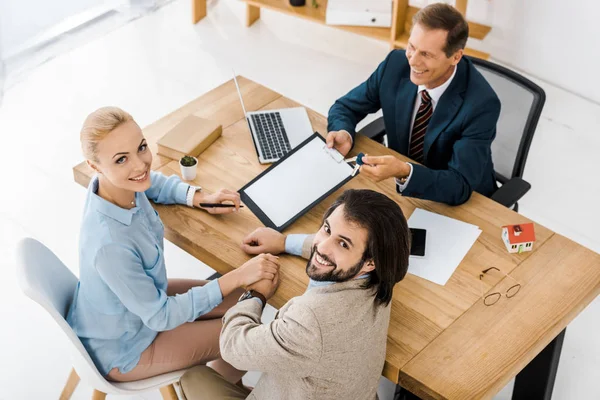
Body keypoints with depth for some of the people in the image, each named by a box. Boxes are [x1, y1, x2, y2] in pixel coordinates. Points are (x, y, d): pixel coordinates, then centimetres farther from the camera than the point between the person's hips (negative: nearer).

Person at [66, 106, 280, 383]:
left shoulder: (118, 183, -20)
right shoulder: (110, 244, -42)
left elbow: (153, 182, 7)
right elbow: (159, 316, -28)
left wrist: (203, 198, -9)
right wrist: (236, 277, -30)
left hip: (139, 296, 7)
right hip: (121, 350, -7)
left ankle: (225, 374, 39)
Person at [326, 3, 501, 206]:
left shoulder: (481, 104, -26)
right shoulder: (396, 63, -13)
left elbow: (460, 186, -30)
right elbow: (346, 106, 0)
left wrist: (404, 172, -45)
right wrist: (343, 133, -22)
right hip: (400, 187, 5)